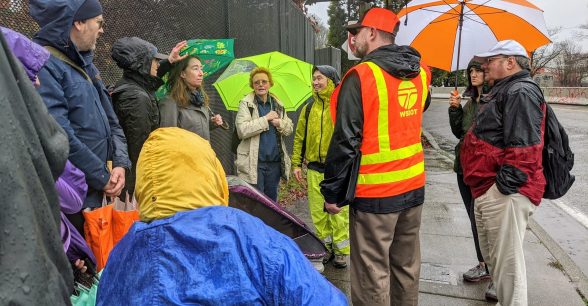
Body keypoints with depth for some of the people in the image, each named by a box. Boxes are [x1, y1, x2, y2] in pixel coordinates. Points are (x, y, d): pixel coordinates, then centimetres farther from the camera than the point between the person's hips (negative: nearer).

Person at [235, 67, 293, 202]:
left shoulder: (278, 104, 12)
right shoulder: (246, 104, -4)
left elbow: (289, 128, 13)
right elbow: (242, 130, -17)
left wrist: (279, 123, -8)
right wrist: (266, 119, -15)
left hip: (275, 161, 5)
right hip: (254, 162, -5)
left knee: (272, 199, 16)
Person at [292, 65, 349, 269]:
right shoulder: (309, 108, 10)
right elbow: (300, 137, 13)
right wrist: (296, 163, 9)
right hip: (314, 169, 5)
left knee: (339, 213, 5)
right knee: (318, 212, 12)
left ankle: (341, 250, 21)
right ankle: (325, 247, 28)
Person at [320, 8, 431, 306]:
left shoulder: (361, 75, -14)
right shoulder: (421, 73, 6)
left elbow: (345, 141, -16)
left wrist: (333, 192, -7)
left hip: (374, 193, -7)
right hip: (414, 186, 7)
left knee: (372, 274, 5)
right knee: (406, 267, 19)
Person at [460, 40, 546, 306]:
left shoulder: (521, 92, -14)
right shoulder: (503, 90, 21)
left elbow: (523, 147, -23)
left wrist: (506, 184, -23)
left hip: (504, 193, -11)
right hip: (488, 189, 11)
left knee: (507, 259, -4)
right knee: (492, 253, 21)